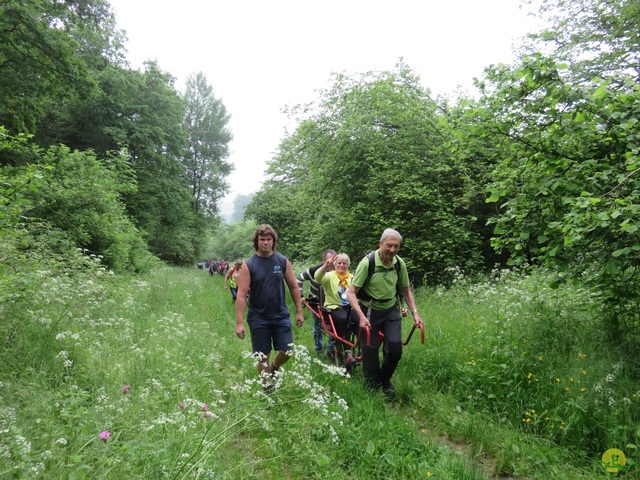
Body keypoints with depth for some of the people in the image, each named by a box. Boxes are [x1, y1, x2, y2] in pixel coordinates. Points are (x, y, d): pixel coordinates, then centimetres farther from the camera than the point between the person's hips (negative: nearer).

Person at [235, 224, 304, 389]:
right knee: (263, 356, 8)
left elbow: (293, 287, 4)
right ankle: (267, 387, 28)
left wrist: (299, 312, 4)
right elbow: (241, 295, -11)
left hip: (281, 316, 2)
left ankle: (273, 369, 35)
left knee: (286, 351, 2)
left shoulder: (283, 261, -2)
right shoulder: (248, 265, -9)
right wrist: (239, 323, -15)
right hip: (258, 318, -2)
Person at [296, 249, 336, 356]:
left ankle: (331, 349, 13)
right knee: (318, 327, 7)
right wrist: (300, 296, -17)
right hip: (316, 303, -2)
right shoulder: (314, 270, -24)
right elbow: (299, 279, -13)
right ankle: (319, 350, 25)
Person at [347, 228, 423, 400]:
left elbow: (406, 290, 6)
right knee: (370, 350, 0)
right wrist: (362, 317, -33)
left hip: (391, 310, 4)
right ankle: (372, 388, 22)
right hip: (370, 310, -3)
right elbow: (351, 292, -23)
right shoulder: (367, 262, -23)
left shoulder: (399, 263, -9)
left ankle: (385, 380, 25)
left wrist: (415, 313, -3)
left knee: (395, 349, -3)